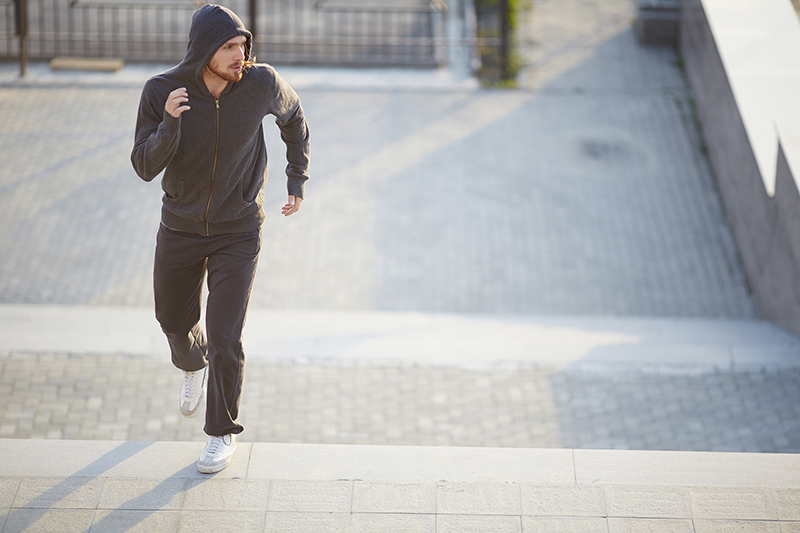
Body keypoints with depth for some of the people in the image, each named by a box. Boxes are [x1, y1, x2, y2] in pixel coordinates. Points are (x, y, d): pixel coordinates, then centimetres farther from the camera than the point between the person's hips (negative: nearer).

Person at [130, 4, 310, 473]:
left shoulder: (260, 83, -18)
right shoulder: (161, 91, -19)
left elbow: (293, 115, 5)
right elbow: (145, 168, -19)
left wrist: (298, 180, 6)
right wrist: (169, 123, -37)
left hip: (238, 232, -2)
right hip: (181, 228, 2)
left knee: (225, 338, -9)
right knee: (175, 320, 21)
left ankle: (223, 432, 14)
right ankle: (194, 365, 58)